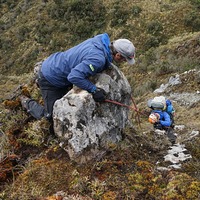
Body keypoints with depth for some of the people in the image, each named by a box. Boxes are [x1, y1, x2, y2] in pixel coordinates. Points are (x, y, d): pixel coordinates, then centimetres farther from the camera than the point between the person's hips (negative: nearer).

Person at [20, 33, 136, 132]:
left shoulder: (102, 40, -7)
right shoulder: (98, 59, -35)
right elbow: (74, 76, -41)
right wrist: (94, 90, -35)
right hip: (51, 78, -9)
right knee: (51, 117, -1)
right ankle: (28, 103, 21)